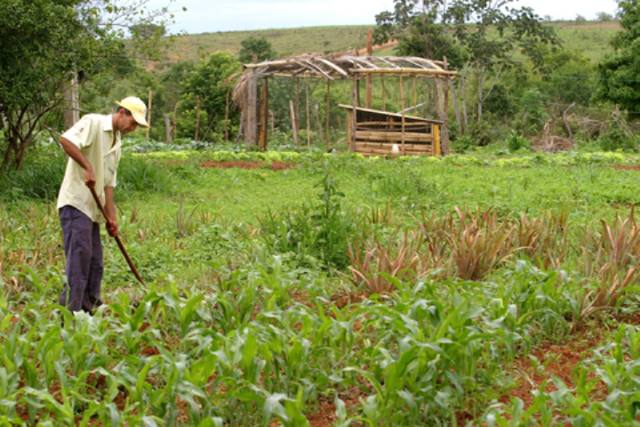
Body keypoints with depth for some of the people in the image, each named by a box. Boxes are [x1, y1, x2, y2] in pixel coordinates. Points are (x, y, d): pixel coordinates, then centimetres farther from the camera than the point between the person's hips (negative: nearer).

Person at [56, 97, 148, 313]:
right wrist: (88, 167, -27)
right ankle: (70, 310, -16)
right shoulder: (93, 122, -6)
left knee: (95, 263, 9)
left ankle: (90, 309, 17)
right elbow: (65, 140, -24)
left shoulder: (117, 143, 19)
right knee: (79, 255, -16)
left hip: (93, 208, 9)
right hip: (75, 203, -9)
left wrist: (111, 216, 10)